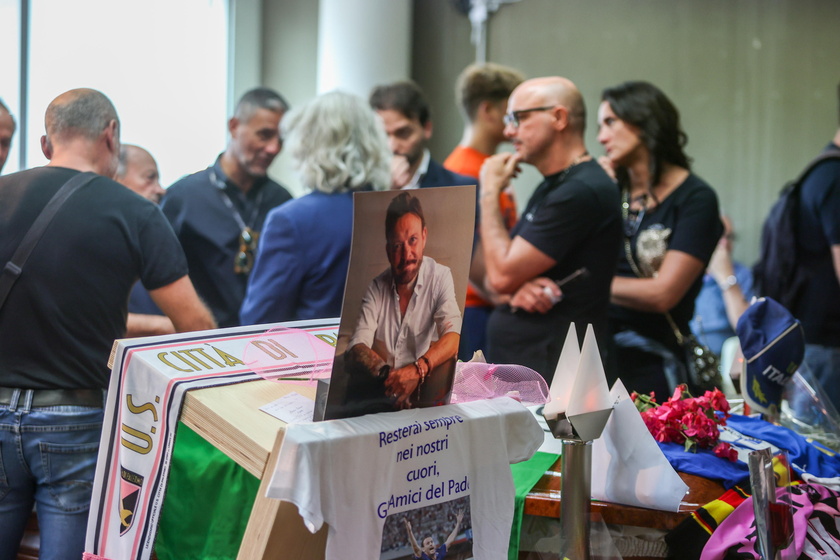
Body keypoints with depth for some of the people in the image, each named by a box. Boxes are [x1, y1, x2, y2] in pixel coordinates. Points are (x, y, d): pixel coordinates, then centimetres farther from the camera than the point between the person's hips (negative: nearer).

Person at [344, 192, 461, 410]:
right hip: (378, 389, 0)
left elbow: (453, 338, -18)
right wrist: (386, 372, -30)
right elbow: (356, 348, -8)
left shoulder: (440, 277, -4)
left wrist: (418, 369, -37)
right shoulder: (377, 288, 2)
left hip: (421, 389, 0)